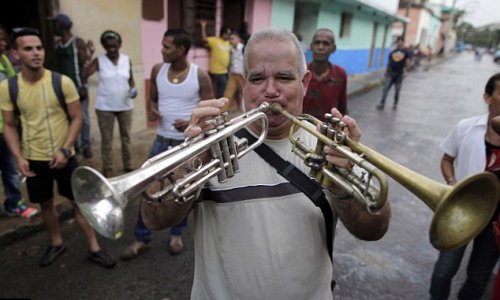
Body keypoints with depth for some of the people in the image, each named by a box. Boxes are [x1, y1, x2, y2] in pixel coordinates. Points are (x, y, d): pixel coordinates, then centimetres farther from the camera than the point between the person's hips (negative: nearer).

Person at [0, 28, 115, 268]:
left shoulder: (62, 82, -12)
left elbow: (76, 118, -7)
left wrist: (65, 150, -16)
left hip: (64, 157, -2)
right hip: (33, 159, 2)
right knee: (45, 204, 18)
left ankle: (94, 248, 20)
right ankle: (56, 243, 40)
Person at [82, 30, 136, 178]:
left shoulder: (127, 60, 0)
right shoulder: (99, 61, -6)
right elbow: (83, 75, -18)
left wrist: (133, 88, -7)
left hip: (125, 106, 2)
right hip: (105, 107, -2)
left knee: (126, 136, 13)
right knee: (107, 139, 7)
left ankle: (128, 165, 27)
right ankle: (107, 169, 19)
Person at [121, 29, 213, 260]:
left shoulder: (200, 76, -11)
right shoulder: (157, 70, -1)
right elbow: (152, 98, 11)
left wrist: (192, 123, -25)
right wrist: (151, 110, -12)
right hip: (162, 141, 3)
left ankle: (176, 234, 34)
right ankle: (141, 238, 23)